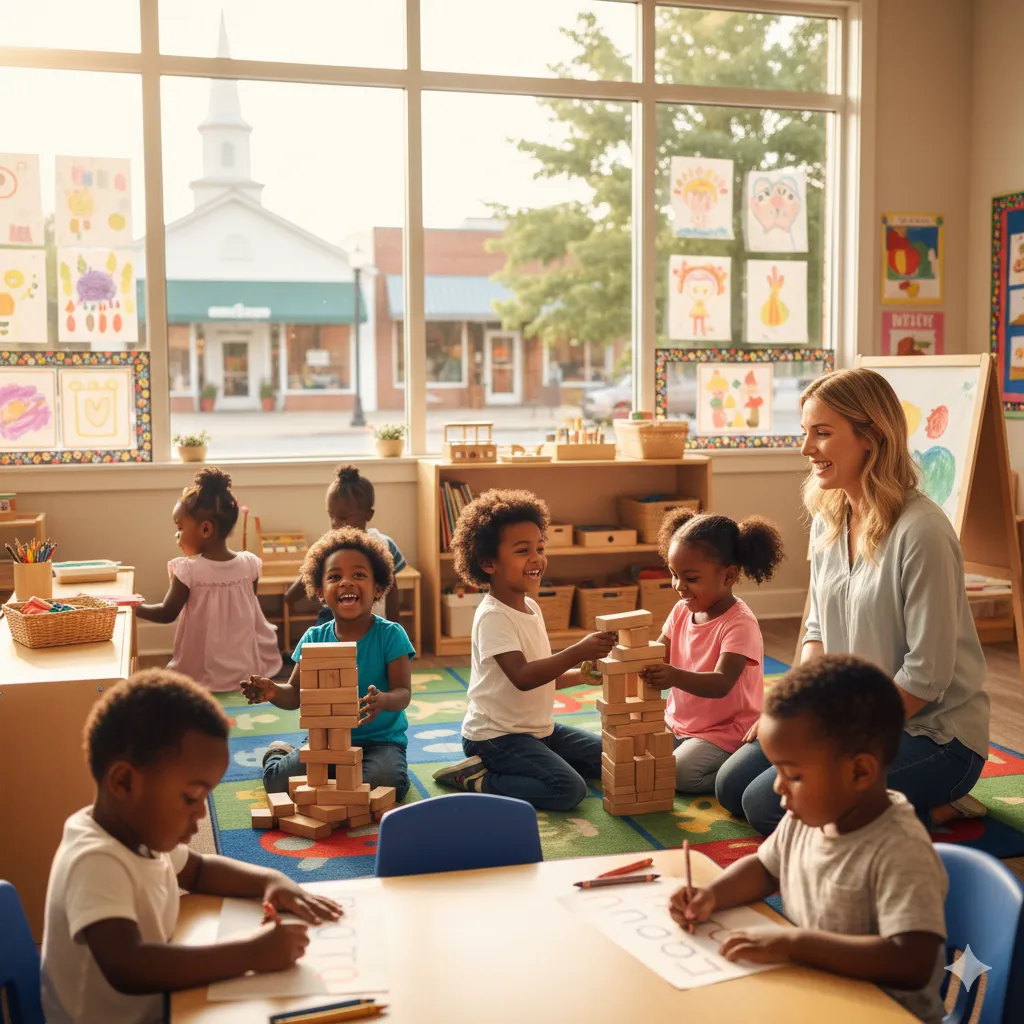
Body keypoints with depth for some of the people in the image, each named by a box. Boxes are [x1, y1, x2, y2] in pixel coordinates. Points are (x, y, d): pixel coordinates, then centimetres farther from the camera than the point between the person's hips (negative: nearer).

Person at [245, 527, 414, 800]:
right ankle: (279, 752, 17)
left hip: (381, 739, -2)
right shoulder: (314, 638, 2)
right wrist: (273, 692, -21)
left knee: (387, 782, -33)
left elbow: (403, 692, -15)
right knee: (278, 780, -20)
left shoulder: (390, 635, -8)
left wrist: (383, 701, -40)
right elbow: (296, 693, 4)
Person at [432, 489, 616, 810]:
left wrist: (582, 674, 3)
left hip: (539, 729, 10)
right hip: (496, 735, -10)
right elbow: (522, 677, -31)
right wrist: (577, 652, -38)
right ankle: (474, 780, -8)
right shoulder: (493, 616, -20)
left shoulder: (532, 607, 10)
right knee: (568, 789, -24)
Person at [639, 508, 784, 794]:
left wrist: (676, 677, -52)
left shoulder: (740, 623, -22)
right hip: (678, 722, 7)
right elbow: (656, 654, 1)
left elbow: (721, 683, -34)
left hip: (726, 732, -7)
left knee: (680, 773, -27)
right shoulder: (682, 610, 1)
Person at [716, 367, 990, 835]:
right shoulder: (828, 520, 3)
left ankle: (934, 810, -2)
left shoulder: (920, 532, -23)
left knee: (767, 805, -18)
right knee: (731, 785, 4)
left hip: (933, 734, -8)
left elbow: (926, 676, -22)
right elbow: (818, 630, 13)